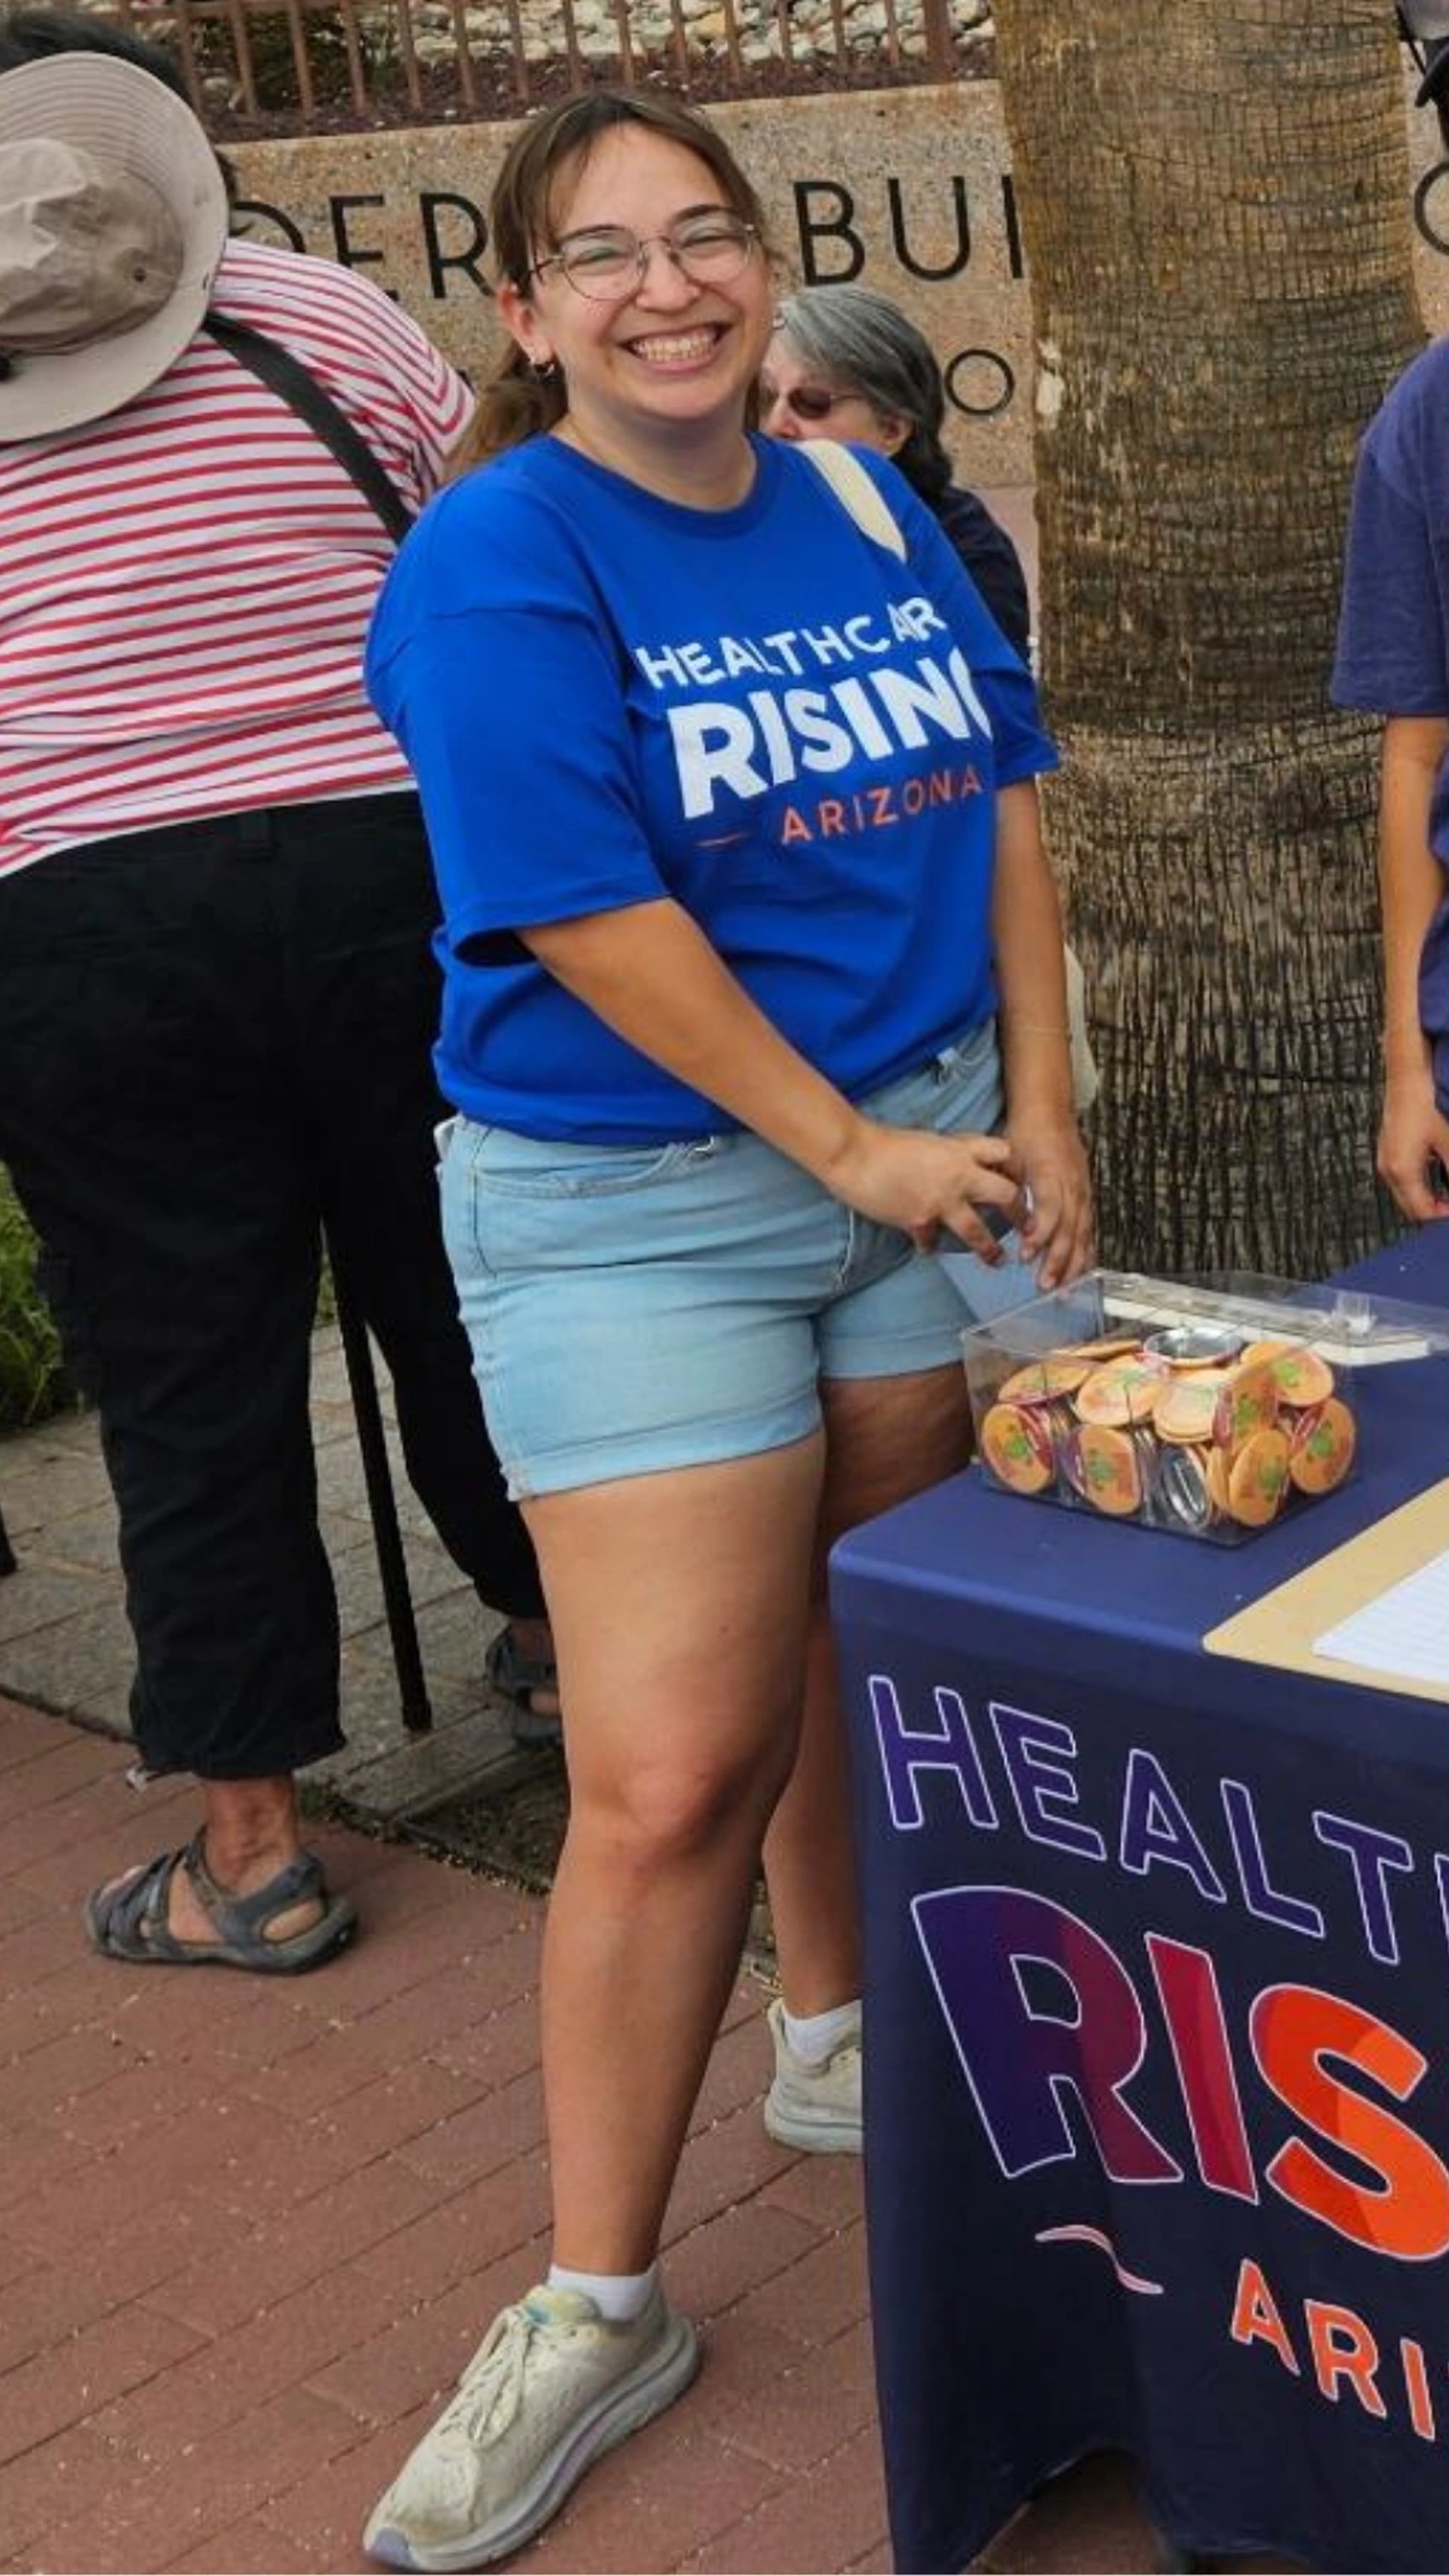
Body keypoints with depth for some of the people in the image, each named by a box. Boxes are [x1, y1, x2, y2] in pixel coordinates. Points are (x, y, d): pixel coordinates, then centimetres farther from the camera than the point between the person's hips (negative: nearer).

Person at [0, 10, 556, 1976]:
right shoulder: (322, 317, 3)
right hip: (389, 872, 2)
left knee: (188, 1388, 6)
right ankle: (567, 1646, 38)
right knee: (461, 1301, 18)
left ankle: (253, 1855, 13)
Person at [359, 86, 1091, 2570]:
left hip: (924, 1147, 6)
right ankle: (597, 2302, 7)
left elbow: (1004, 791, 12)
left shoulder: (862, 508, 9)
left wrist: (1033, 1109, 4)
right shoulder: (497, 562, -12)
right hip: (637, 1208, -6)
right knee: (672, 1772, -8)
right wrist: (847, 1147, -15)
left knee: (872, 1648, 15)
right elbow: (585, 908, -18)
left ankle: (833, 2042, 41)